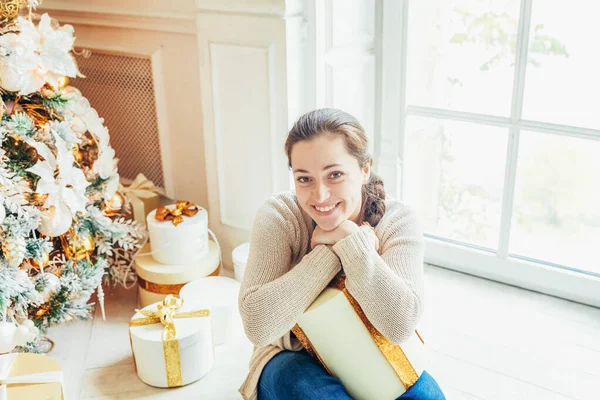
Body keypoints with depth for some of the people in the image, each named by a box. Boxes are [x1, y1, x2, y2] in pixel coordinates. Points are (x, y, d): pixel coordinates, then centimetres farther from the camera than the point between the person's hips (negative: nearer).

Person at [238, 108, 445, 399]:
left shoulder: (397, 220, -16)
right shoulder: (278, 217, -19)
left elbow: (400, 326, -28)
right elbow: (257, 326, -29)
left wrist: (349, 239, -30)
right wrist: (330, 251, -29)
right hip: (294, 364, 0)